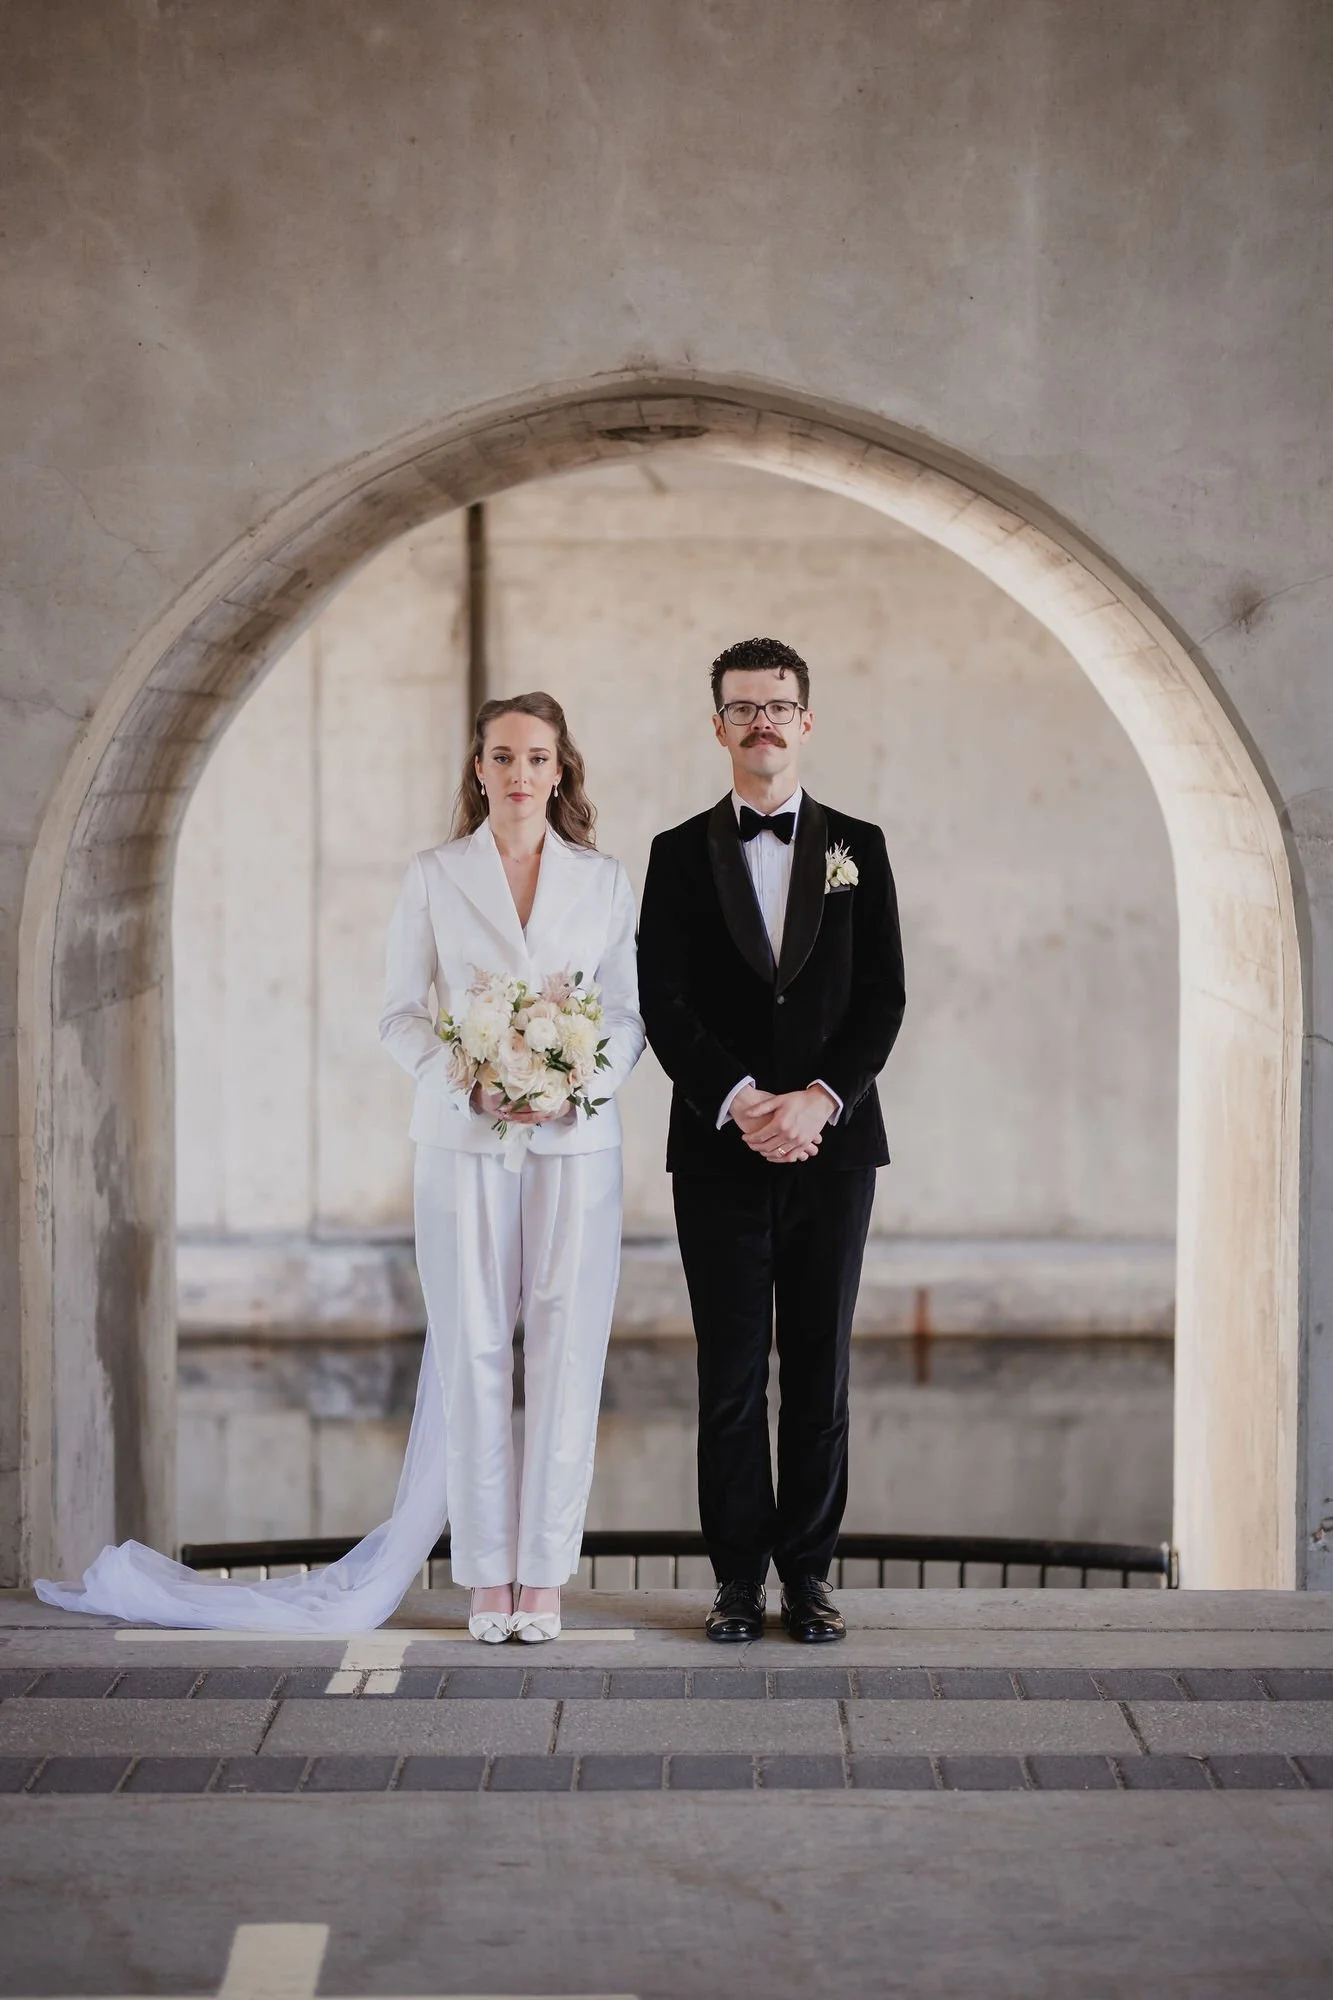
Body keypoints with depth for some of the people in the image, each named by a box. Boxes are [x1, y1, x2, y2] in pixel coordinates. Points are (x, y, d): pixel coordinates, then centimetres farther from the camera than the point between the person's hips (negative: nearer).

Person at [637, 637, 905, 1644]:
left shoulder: (857, 847, 8)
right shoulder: (681, 854, 6)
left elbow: (883, 996, 2)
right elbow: (664, 1003, -1)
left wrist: (819, 1099, -12)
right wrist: (740, 1100, -14)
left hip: (833, 1144, 1)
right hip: (720, 1147, -1)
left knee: (821, 1370, 4)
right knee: (731, 1373, 1)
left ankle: (809, 1570, 11)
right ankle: (740, 1576, 8)